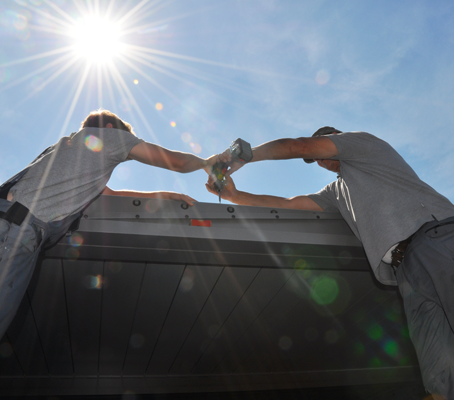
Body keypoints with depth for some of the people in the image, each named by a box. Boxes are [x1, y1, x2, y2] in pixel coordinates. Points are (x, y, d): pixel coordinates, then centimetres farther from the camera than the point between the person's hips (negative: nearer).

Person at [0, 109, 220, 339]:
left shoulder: (75, 144, 35)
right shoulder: (110, 134, 11)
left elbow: (109, 194, 35)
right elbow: (176, 161, 9)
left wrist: (167, 195, 36)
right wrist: (206, 162, 31)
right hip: (18, 226, -9)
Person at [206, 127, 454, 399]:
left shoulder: (362, 141, 16)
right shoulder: (337, 191, 33)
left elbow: (297, 146, 9)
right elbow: (287, 203, 26)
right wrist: (234, 195, 24)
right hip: (407, 268, 6)